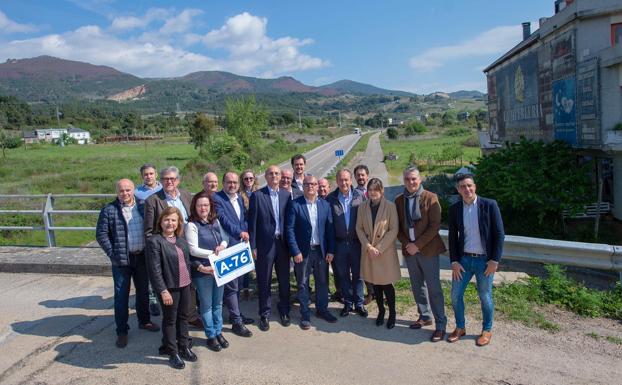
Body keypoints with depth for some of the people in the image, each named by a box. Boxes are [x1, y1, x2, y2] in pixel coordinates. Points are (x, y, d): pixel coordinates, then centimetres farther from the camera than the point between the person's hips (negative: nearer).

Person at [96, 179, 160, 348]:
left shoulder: (142, 207, 5)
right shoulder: (109, 210, -6)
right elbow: (101, 234, -7)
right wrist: (113, 254, -12)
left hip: (142, 257, 4)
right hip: (122, 260, -4)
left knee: (143, 291, 17)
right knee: (121, 295, 5)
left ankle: (144, 321, 35)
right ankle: (122, 331, 16)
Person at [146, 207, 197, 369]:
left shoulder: (181, 240, 6)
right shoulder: (154, 241, -14)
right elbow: (155, 270, -17)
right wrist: (163, 290, -19)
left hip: (185, 285, 6)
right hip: (169, 287, -6)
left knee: (183, 317, 18)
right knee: (170, 320, 9)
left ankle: (184, 347, 34)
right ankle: (173, 353, 23)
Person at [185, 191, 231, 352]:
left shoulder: (215, 221, 6)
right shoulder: (192, 225, -11)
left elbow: (225, 238, 11)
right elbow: (193, 250, -14)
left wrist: (222, 246, -11)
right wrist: (213, 253, -16)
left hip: (219, 268, 5)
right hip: (203, 270, -5)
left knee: (218, 303, 16)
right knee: (206, 305, 8)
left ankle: (218, 332, 31)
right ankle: (211, 336, 23)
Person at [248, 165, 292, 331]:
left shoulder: (286, 195, 5)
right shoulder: (257, 195, -5)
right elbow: (252, 222, -5)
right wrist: (253, 246, -8)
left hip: (283, 243, 3)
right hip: (265, 244, -3)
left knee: (284, 280, 13)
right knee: (264, 281, 7)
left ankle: (284, 311, 32)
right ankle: (265, 314, 23)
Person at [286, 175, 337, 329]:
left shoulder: (325, 205, 4)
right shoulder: (295, 205, -7)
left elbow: (330, 228, 4)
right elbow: (290, 229, -9)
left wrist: (331, 250, 0)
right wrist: (295, 251, -14)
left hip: (321, 250, 3)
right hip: (303, 251, -3)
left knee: (322, 282, 14)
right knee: (303, 284, 7)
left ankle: (322, 309, 32)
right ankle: (305, 315, 21)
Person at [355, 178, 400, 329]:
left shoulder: (390, 206, -8)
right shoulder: (362, 207, 3)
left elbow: (394, 230, -9)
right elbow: (359, 228, 3)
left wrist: (379, 248, -13)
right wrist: (369, 247, -9)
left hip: (386, 252, -3)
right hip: (368, 251, 3)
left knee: (386, 284, 0)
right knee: (375, 283, 11)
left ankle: (392, 313, 19)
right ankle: (381, 311, 28)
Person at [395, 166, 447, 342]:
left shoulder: (430, 198, -7)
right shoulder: (399, 200, 6)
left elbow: (435, 226, -11)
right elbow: (397, 226, 9)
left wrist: (418, 245, -15)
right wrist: (406, 244, -6)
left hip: (427, 250, -4)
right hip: (409, 250, 5)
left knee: (434, 288, -2)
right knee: (417, 286, 15)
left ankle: (440, 325, 9)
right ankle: (425, 316, 31)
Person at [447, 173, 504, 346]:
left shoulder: (489, 205, -9)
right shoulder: (454, 209, 0)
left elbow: (499, 234, -7)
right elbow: (452, 237, 5)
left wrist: (495, 260, -10)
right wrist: (454, 262, -1)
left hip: (485, 260, -3)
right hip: (463, 259, 3)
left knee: (485, 297, 10)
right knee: (455, 295, 6)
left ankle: (487, 330, 31)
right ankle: (460, 328, 27)